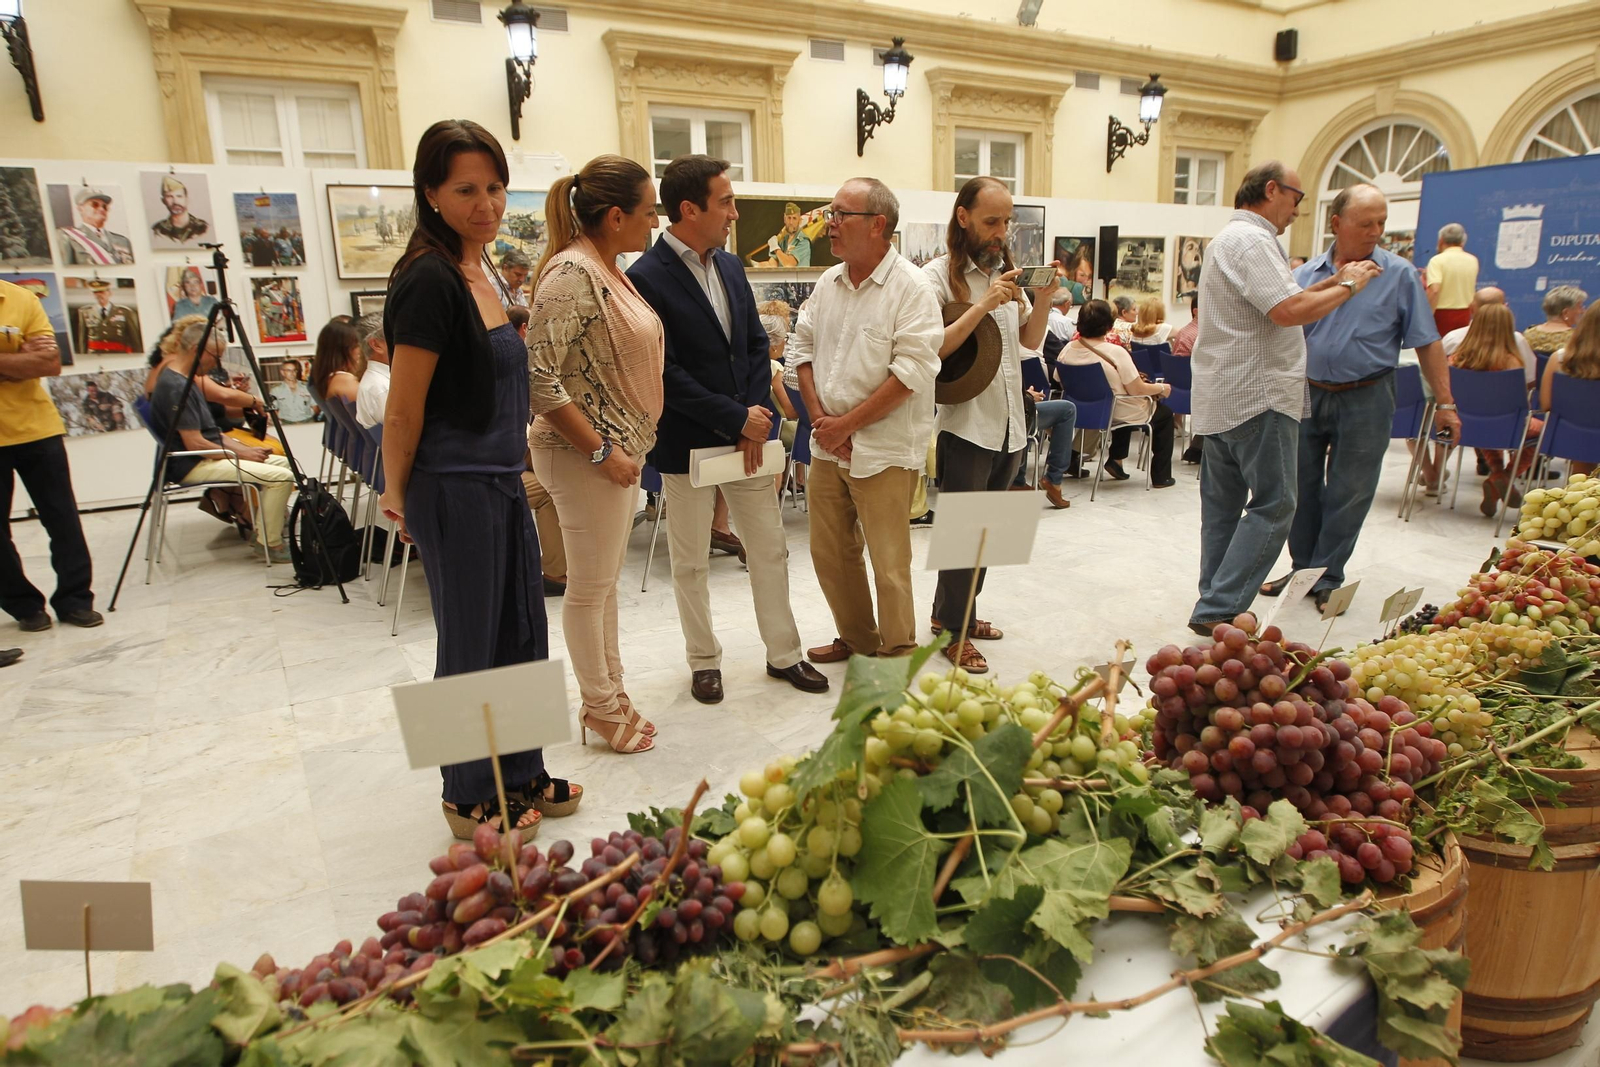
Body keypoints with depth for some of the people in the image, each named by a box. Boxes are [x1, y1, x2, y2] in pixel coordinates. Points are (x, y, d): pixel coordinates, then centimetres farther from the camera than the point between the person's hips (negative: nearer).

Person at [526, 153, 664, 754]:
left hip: (621, 450, 9)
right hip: (586, 456, -9)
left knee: (606, 582, 18)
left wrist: (628, 448, 10)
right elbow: (539, 376, -24)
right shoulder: (571, 273, -18)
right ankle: (601, 707, 22)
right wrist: (603, 452, -20)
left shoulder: (609, 270, 10)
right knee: (590, 587, 6)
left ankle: (611, 695, 32)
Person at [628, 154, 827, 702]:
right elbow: (665, 373, -18)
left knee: (770, 550, 12)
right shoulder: (646, 278, -13)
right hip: (687, 445, -6)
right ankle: (704, 662, 28)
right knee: (691, 564, 10)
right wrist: (736, 419, -16)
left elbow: (757, 345, 9)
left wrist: (756, 418, -5)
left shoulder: (731, 267, 9)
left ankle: (784, 653, 27)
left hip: (748, 437, 6)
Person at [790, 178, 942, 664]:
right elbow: (802, 348, 13)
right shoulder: (828, 282, 10)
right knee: (830, 552, 15)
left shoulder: (911, 287, -11)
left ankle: (898, 655, 18)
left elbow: (912, 371, -17)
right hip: (827, 446, 7)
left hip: (883, 452, -7)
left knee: (889, 564, 0)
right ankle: (856, 637, 35)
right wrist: (819, 417, -2)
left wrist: (847, 424, -16)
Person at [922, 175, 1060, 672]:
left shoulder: (1007, 270, 11)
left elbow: (1031, 341, 13)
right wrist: (984, 305, -25)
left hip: (1011, 426, 7)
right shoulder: (939, 275, -9)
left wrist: (1044, 299, -4)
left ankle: (950, 612, 33)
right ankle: (954, 633, 17)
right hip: (966, 427, -7)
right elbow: (931, 349, -21)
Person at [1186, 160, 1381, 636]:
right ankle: (1219, 610, -9)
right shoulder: (1251, 240, -14)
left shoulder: (1231, 237, 20)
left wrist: (1330, 282, 15)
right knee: (1272, 505, -6)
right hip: (1257, 396, -11)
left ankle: (1215, 604, 18)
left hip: (1223, 395, 11)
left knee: (1223, 501, 12)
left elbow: (1278, 301, 23)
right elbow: (1289, 311, -24)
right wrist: (1347, 286, -9)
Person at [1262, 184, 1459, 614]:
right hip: (1307, 395, 3)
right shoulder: (1308, 273, 5)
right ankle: (1302, 567, 24)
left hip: (1364, 400, -2)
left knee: (1348, 493, 4)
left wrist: (1444, 402, -3)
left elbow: (1426, 343, 0)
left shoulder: (1399, 274, -1)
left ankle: (1327, 578, 15)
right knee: (1301, 487, 9)